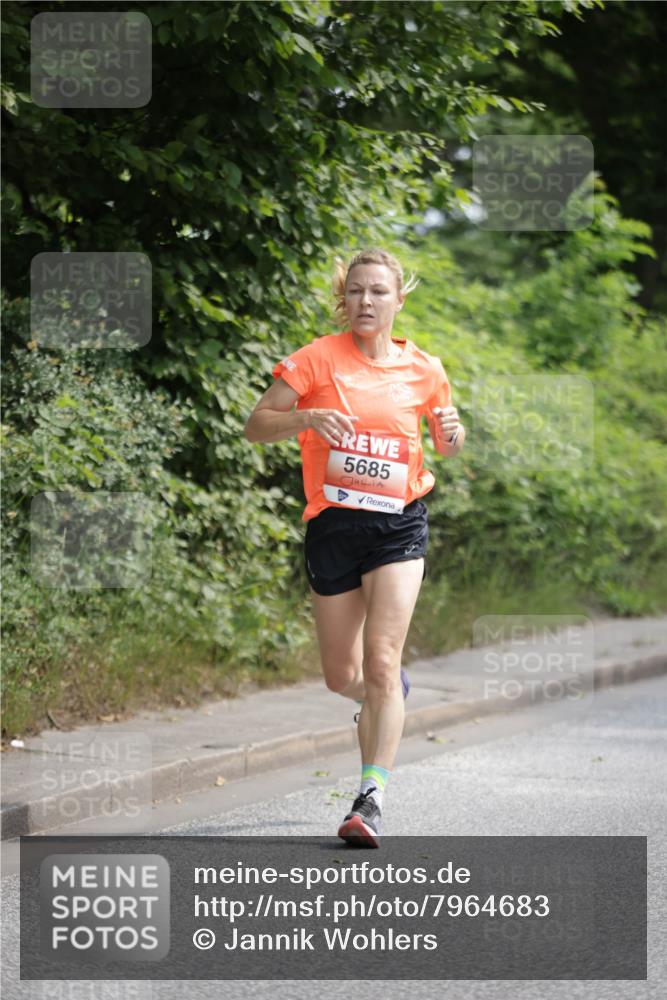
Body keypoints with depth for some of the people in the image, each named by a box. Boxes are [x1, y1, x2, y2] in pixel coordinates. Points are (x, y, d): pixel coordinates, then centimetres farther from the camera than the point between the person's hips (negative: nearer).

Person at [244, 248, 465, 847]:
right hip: (333, 523, 1)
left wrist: (453, 434, -4)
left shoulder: (423, 370, 5)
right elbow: (256, 427, -4)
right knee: (341, 676, 9)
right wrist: (308, 417, -22)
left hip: (399, 525, -1)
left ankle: (372, 798, -17)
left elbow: (445, 445, 19)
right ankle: (390, 695, 44)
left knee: (380, 661, -16)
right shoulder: (318, 360, -2)